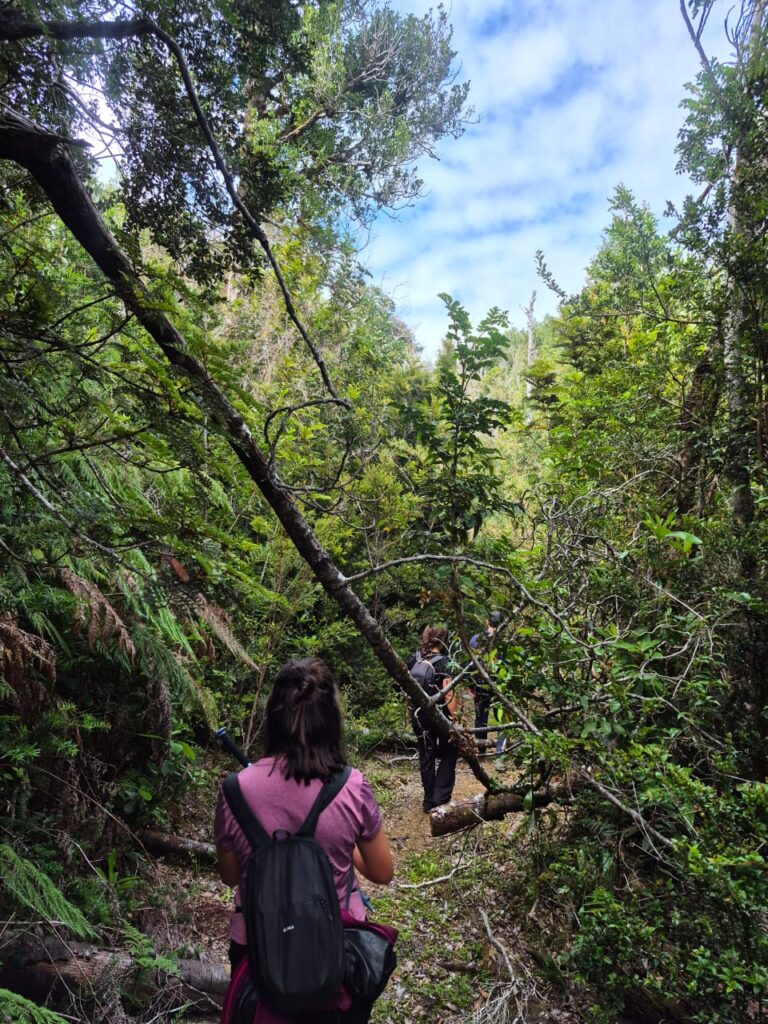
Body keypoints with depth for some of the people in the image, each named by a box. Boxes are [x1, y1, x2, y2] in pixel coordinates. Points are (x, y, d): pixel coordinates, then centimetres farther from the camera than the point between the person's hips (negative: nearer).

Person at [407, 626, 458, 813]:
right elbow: (448, 694, -20)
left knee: (426, 758, 17)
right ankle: (440, 799, 9)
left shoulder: (413, 659, -1)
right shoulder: (444, 663, -17)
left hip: (419, 716, 5)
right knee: (448, 755, 15)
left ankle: (429, 801, 25)